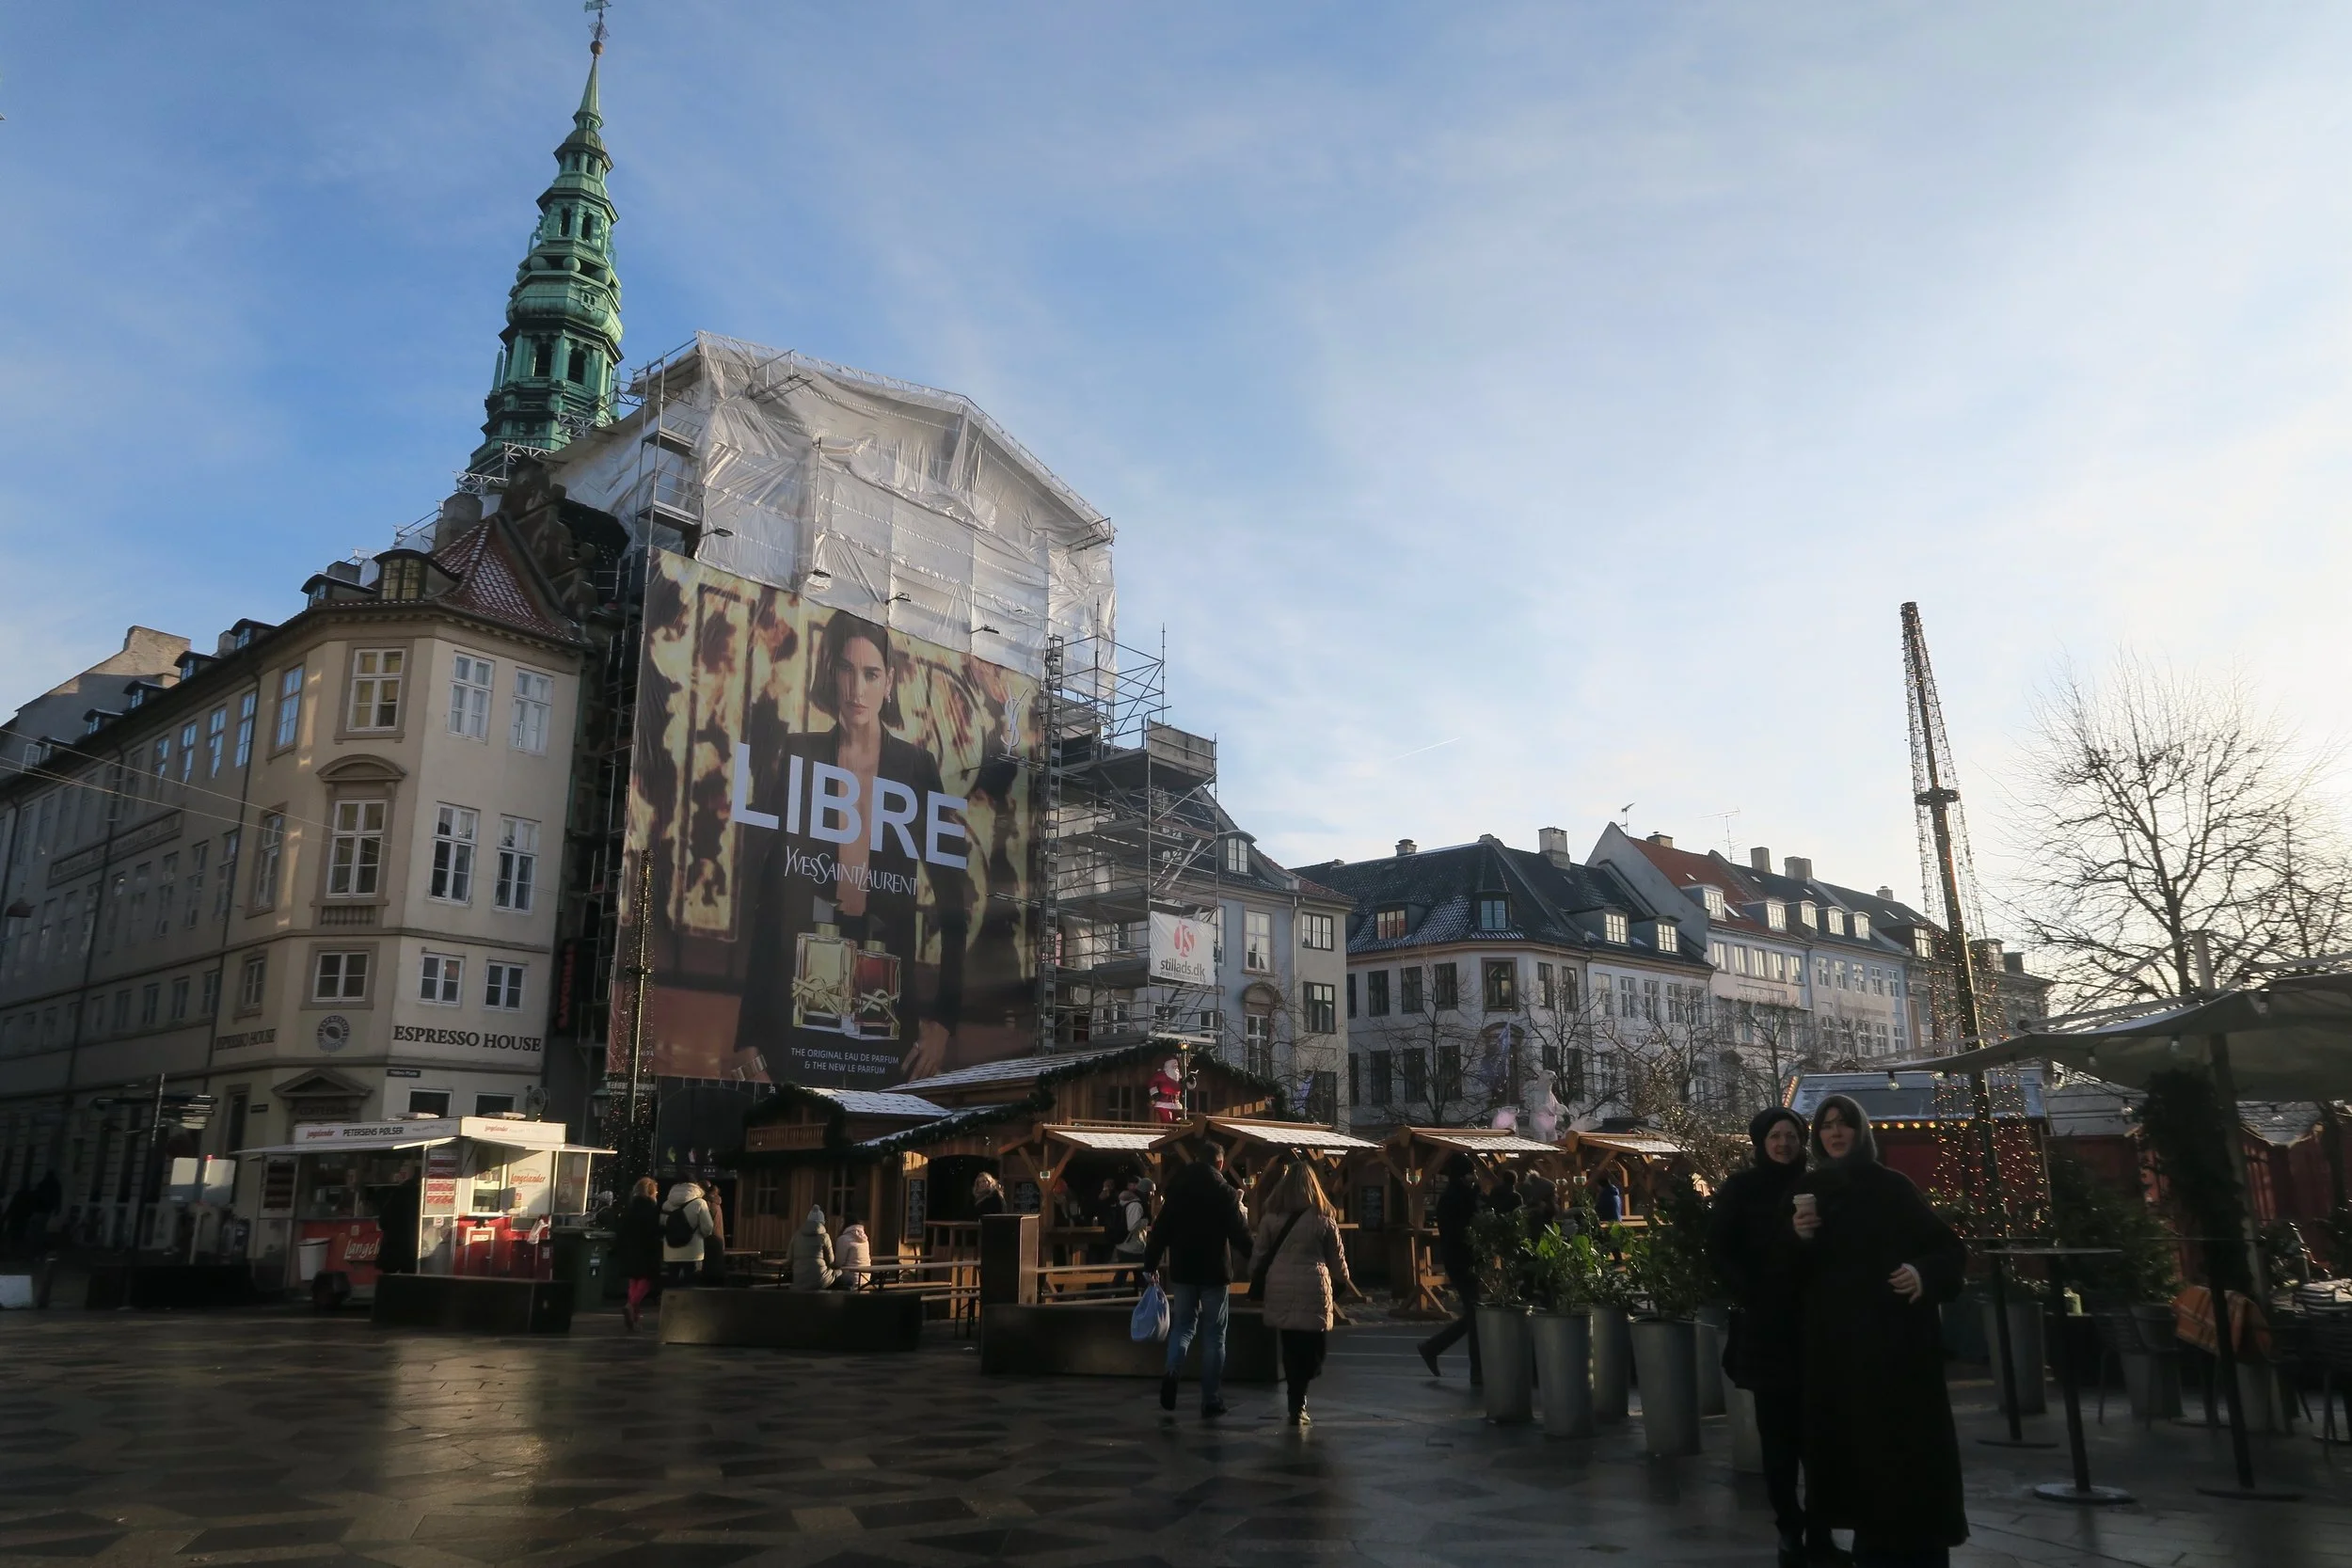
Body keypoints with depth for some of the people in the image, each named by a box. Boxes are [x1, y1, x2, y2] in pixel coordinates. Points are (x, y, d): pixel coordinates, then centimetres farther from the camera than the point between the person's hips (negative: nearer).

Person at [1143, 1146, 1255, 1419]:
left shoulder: (1177, 1188, 2)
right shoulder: (1225, 1192, -9)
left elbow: (1160, 1231, 3)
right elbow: (1240, 1235, -10)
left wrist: (1150, 1264, 9)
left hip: (1182, 1270, 3)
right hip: (1214, 1272, -3)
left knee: (1183, 1324, 15)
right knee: (1213, 1334, 6)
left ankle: (1173, 1370, -12)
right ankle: (1209, 1400, 7)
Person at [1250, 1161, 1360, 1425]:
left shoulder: (1271, 1216, 0)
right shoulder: (1323, 1218, -2)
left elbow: (1259, 1254, 6)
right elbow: (1337, 1258, 7)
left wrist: (1253, 1277, 23)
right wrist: (1345, 1282, 25)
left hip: (1280, 1289, 2)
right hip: (1312, 1289, -2)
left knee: (1290, 1347, 12)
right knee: (1312, 1350, 7)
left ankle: (1296, 1403, 15)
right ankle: (1298, 1402, -6)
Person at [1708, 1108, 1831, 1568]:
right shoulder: (1741, 1189, 0)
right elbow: (1719, 1249, -3)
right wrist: (1750, 1294, -11)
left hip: (1813, 1321, 3)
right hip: (1766, 1324, -3)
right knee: (1779, 1433, 1)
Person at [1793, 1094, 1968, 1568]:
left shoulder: (1892, 1185, 0)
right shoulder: (1807, 1191, 8)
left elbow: (1949, 1247, 0)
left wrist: (1924, 1273, -19)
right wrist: (1799, 1238, -12)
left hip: (1896, 1335, -3)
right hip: (1834, 1340, 3)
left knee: (1907, 1442, -3)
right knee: (1851, 1442, 2)